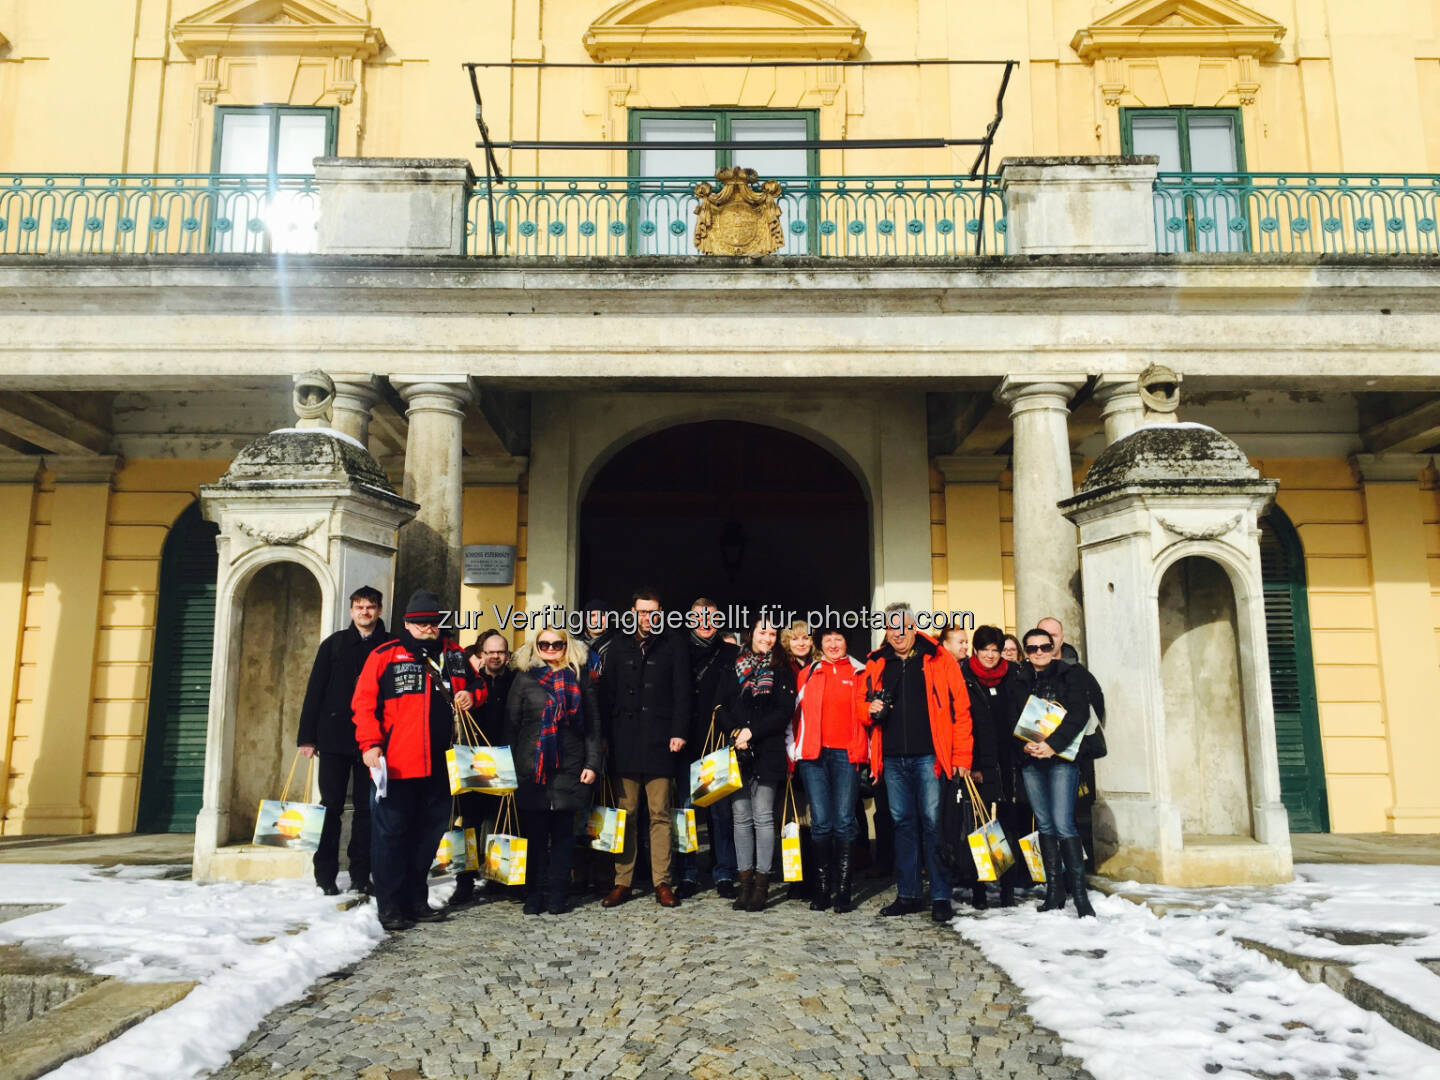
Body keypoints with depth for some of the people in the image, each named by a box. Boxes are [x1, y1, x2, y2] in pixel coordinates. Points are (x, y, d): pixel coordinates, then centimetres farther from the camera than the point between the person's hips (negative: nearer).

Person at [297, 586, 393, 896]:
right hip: (335, 737, 0)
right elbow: (315, 690, 6)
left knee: (367, 808, 4)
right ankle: (326, 875, 11)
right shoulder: (334, 644, 8)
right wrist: (307, 736, -1)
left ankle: (361, 875, 12)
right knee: (331, 806, 3)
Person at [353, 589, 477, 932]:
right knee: (391, 833, 1)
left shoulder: (454, 656, 11)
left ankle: (415, 900, 26)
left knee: (430, 832, 12)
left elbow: (479, 687, 23)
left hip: (437, 765, 5)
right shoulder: (385, 655, -2)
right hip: (395, 765, -5)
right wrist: (370, 744, -15)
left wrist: (471, 697, 0)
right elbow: (363, 701, -6)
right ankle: (390, 907, 12)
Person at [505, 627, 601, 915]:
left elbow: (593, 725, 7)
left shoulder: (579, 677, 8)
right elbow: (511, 725, 6)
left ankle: (558, 897, 12)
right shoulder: (524, 678, 6)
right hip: (532, 769, -1)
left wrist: (592, 764, -1)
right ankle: (534, 897, 13)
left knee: (563, 834, 4)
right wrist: (511, 766, 0)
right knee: (535, 834, 3)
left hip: (569, 769, 1)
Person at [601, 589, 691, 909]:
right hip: (624, 740, 2)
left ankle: (662, 882, 8)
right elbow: (607, 693, 10)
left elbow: (681, 693, 2)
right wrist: (605, 736, 3)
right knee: (624, 813, 4)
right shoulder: (619, 646, 12)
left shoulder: (673, 647, 6)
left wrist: (679, 732, -7)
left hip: (659, 740, -2)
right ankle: (622, 882, 11)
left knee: (660, 814, 1)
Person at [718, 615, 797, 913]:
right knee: (741, 817, 5)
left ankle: (762, 884, 3)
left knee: (763, 817, -3)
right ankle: (745, 882, 11)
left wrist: (751, 731, -11)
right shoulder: (734, 665, 12)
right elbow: (722, 704, 8)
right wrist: (734, 733, -7)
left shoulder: (781, 670, 3)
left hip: (767, 751, -3)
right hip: (737, 753, 3)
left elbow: (784, 711, -5)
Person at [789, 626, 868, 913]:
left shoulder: (858, 673, 13)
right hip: (813, 752, 1)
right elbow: (796, 713, 15)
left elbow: (863, 711, 11)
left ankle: (843, 889, 2)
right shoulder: (807, 673, 16)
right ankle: (821, 887, 6)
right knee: (820, 821, -2)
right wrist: (793, 748, 9)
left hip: (846, 753, -1)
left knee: (844, 821, -3)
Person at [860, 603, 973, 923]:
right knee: (903, 824, 10)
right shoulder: (876, 665, 12)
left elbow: (960, 708, -2)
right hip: (892, 758, 4)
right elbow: (864, 711, 20)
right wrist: (871, 710, -5)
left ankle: (941, 897, 6)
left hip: (929, 755, -4)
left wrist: (961, 756, -7)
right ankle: (908, 895, 19)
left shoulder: (939, 660, 1)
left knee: (933, 823, -3)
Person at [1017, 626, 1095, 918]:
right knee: (1044, 824, 7)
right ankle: (1054, 891, 14)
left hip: (1061, 756, -3)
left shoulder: (1068, 675, 2)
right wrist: (1025, 744, -13)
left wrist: (1053, 744, -20)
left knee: (1062, 823, -12)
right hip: (1030, 760, 4)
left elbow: (1079, 714, -9)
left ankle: (1079, 892, -6)